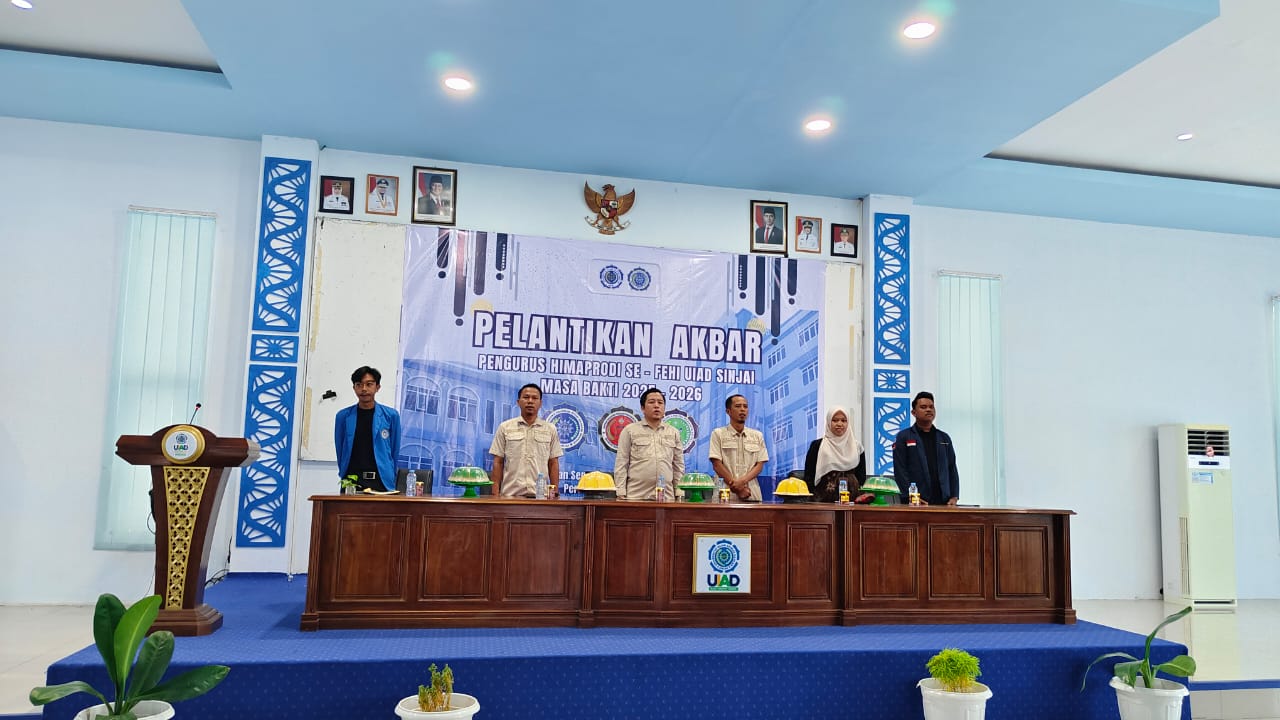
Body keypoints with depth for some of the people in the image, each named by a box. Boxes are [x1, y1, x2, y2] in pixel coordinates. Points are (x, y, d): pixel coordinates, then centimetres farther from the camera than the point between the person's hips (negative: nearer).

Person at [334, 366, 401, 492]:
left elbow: (395, 451, 8)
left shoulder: (391, 415, 4)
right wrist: (344, 475, 13)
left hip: (381, 482, -1)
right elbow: (340, 450, 14)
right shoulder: (343, 416, 7)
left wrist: (390, 480, 8)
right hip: (351, 481, 1)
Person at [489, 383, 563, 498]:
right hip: (511, 494, -1)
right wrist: (496, 493, -3)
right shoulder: (505, 428, 6)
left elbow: (553, 463, 9)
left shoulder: (550, 429, 9)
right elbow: (498, 463, 5)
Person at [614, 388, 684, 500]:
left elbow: (678, 467, 15)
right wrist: (621, 494, -6)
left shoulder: (674, 433, 14)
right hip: (636, 496, -2)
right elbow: (621, 465, 2)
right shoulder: (629, 431, 6)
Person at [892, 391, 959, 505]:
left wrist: (954, 497, 3)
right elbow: (900, 471, -4)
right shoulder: (903, 437, 3)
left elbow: (952, 469, 15)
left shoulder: (944, 438, 17)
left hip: (943, 502, 4)